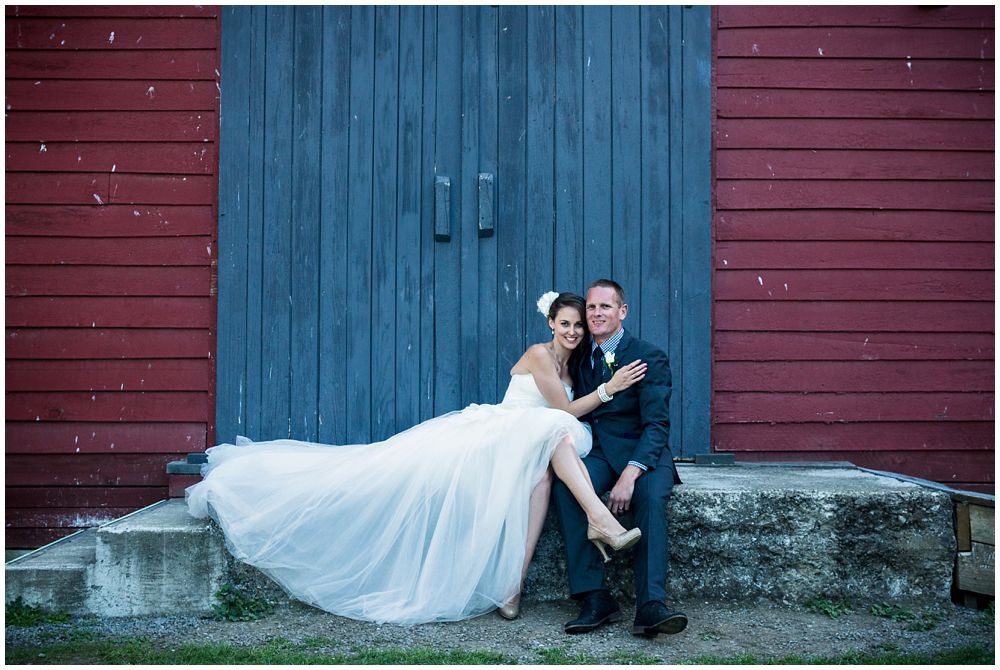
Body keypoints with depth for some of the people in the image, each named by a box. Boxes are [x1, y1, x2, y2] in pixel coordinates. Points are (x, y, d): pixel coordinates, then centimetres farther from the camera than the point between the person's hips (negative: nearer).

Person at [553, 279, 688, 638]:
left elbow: (656, 424, -12)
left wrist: (630, 474, -28)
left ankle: (650, 605, -38)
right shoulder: (581, 358, 13)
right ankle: (594, 598, -28)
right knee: (566, 484, -29)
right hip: (596, 451, 3)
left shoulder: (649, 358, -4)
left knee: (651, 494, -35)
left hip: (642, 453, -3)